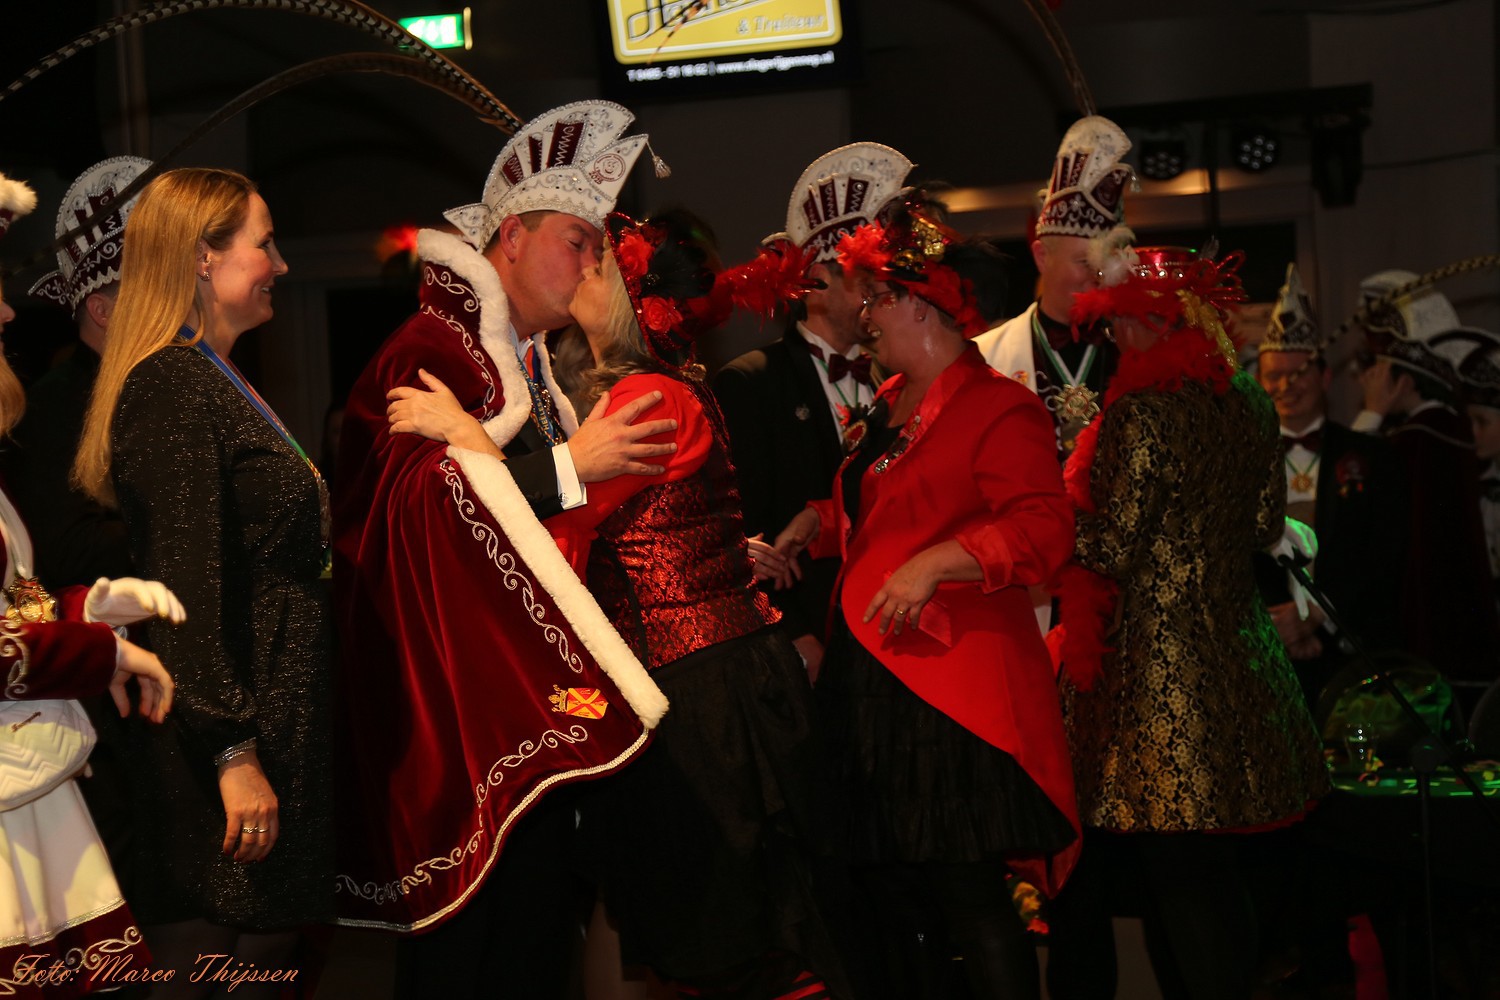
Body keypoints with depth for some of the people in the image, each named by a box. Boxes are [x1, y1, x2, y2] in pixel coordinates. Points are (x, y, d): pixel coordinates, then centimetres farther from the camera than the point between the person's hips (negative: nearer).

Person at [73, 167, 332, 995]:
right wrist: (235, 754, -21)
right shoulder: (173, 388, -15)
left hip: (269, 721, 10)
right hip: (219, 732, -10)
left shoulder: (213, 383, 17)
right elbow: (187, 590, -20)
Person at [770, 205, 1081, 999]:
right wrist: (812, 526, 15)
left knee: (968, 898, -7)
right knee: (885, 891, 14)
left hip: (952, 694, -9)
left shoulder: (997, 407, -9)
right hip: (870, 683, 9)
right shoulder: (889, 407, 18)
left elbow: (1043, 529, -21)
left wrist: (933, 564, -28)